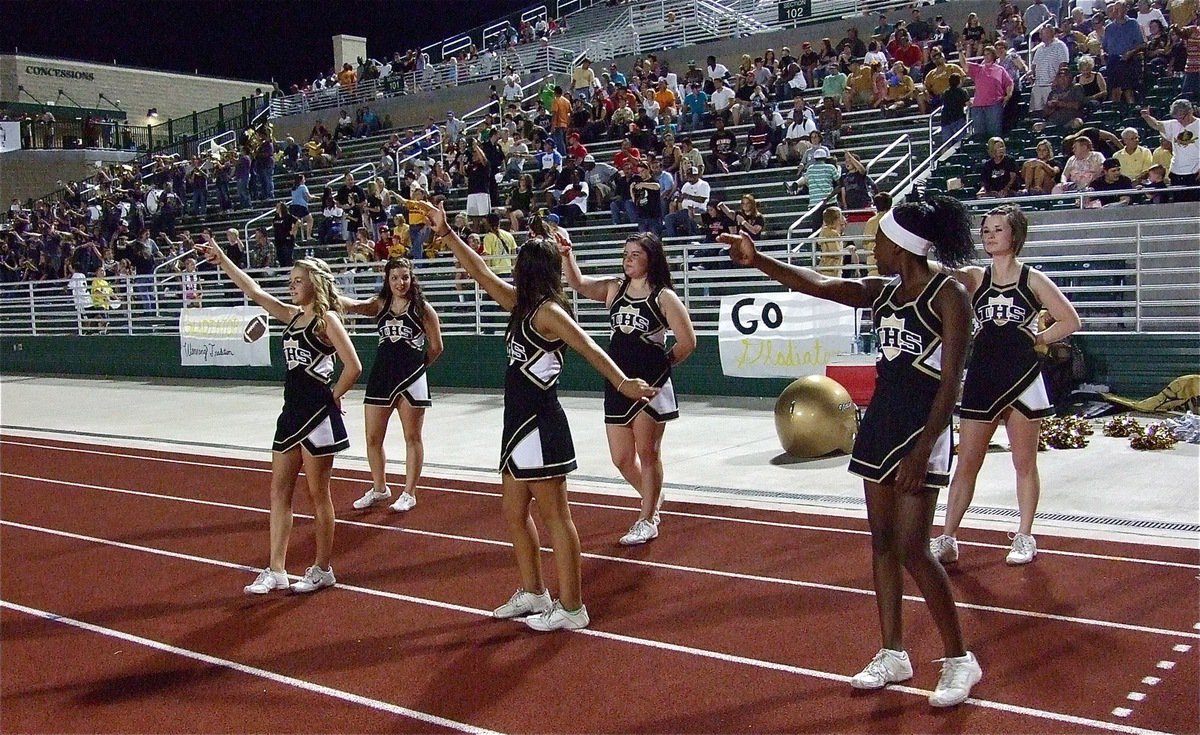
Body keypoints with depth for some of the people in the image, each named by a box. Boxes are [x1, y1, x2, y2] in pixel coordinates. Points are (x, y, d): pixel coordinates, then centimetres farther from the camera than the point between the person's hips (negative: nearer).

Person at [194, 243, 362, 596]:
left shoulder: (327, 319, -10)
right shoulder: (293, 315, 12)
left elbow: (353, 366, -17)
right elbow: (254, 292, 14)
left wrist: (333, 397, -7)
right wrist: (222, 260, 10)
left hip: (318, 415, -8)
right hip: (292, 412, 8)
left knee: (318, 494, 1)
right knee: (279, 492, 8)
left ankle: (323, 570, 13)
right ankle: (276, 570, 13)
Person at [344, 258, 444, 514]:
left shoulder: (422, 308, -4)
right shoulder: (380, 305, 6)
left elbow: (436, 348, 1)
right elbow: (353, 305, -13)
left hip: (411, 378, -4)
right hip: (381, 376, 4)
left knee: (412, 437, 5)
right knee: (373, 438, 9)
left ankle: (409, 493, 16)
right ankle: (379, 489, 27)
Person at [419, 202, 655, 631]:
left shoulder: (547, 311, -14)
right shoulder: (521, 305, 11)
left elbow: (589, 349, -27)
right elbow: (480, 272, 18)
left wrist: (623, 383, -41)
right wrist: (445, 232, 18)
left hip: (540, 426, -10)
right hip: (520, 422, 10)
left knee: (555, 517, -2)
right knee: (514, 512, 17)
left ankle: (571, 608, 7)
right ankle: (532, 594, 30)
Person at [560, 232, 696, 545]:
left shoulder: (664, 297, -7)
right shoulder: (615, 287, 8)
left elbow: (688, 342, -7)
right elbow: (578, 282, -1)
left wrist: (663, 363, 3)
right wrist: (566, 254, -15)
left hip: (651, 384, -5)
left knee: (647, 453, 4)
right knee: (621, 459, 11)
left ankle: (648, 520, 18)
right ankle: (652, 500, 38)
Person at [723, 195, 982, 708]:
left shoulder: (948, 296, -13)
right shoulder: (883, 291, 9)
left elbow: (950, 383, -16)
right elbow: (820, 286, 1)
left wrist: (921, 451, -21)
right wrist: (758, 261, -11)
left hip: (921, 429, -8)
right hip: (880, 422, 8)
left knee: (912, 551, -8)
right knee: (881, 542, 11)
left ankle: (959, 660, 9)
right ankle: (893, 655, 21)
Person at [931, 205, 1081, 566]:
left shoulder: (1033, 280, 1)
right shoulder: (973, 277, 4)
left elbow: (1070, 321, 3)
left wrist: (1037, 340, -4)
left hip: (1023, 378, -1)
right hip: (982, 378, 1)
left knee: (1024, 462, 8)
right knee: (967, 462, 2)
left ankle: (1024, 537, 21)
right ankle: (947, 539, 7)